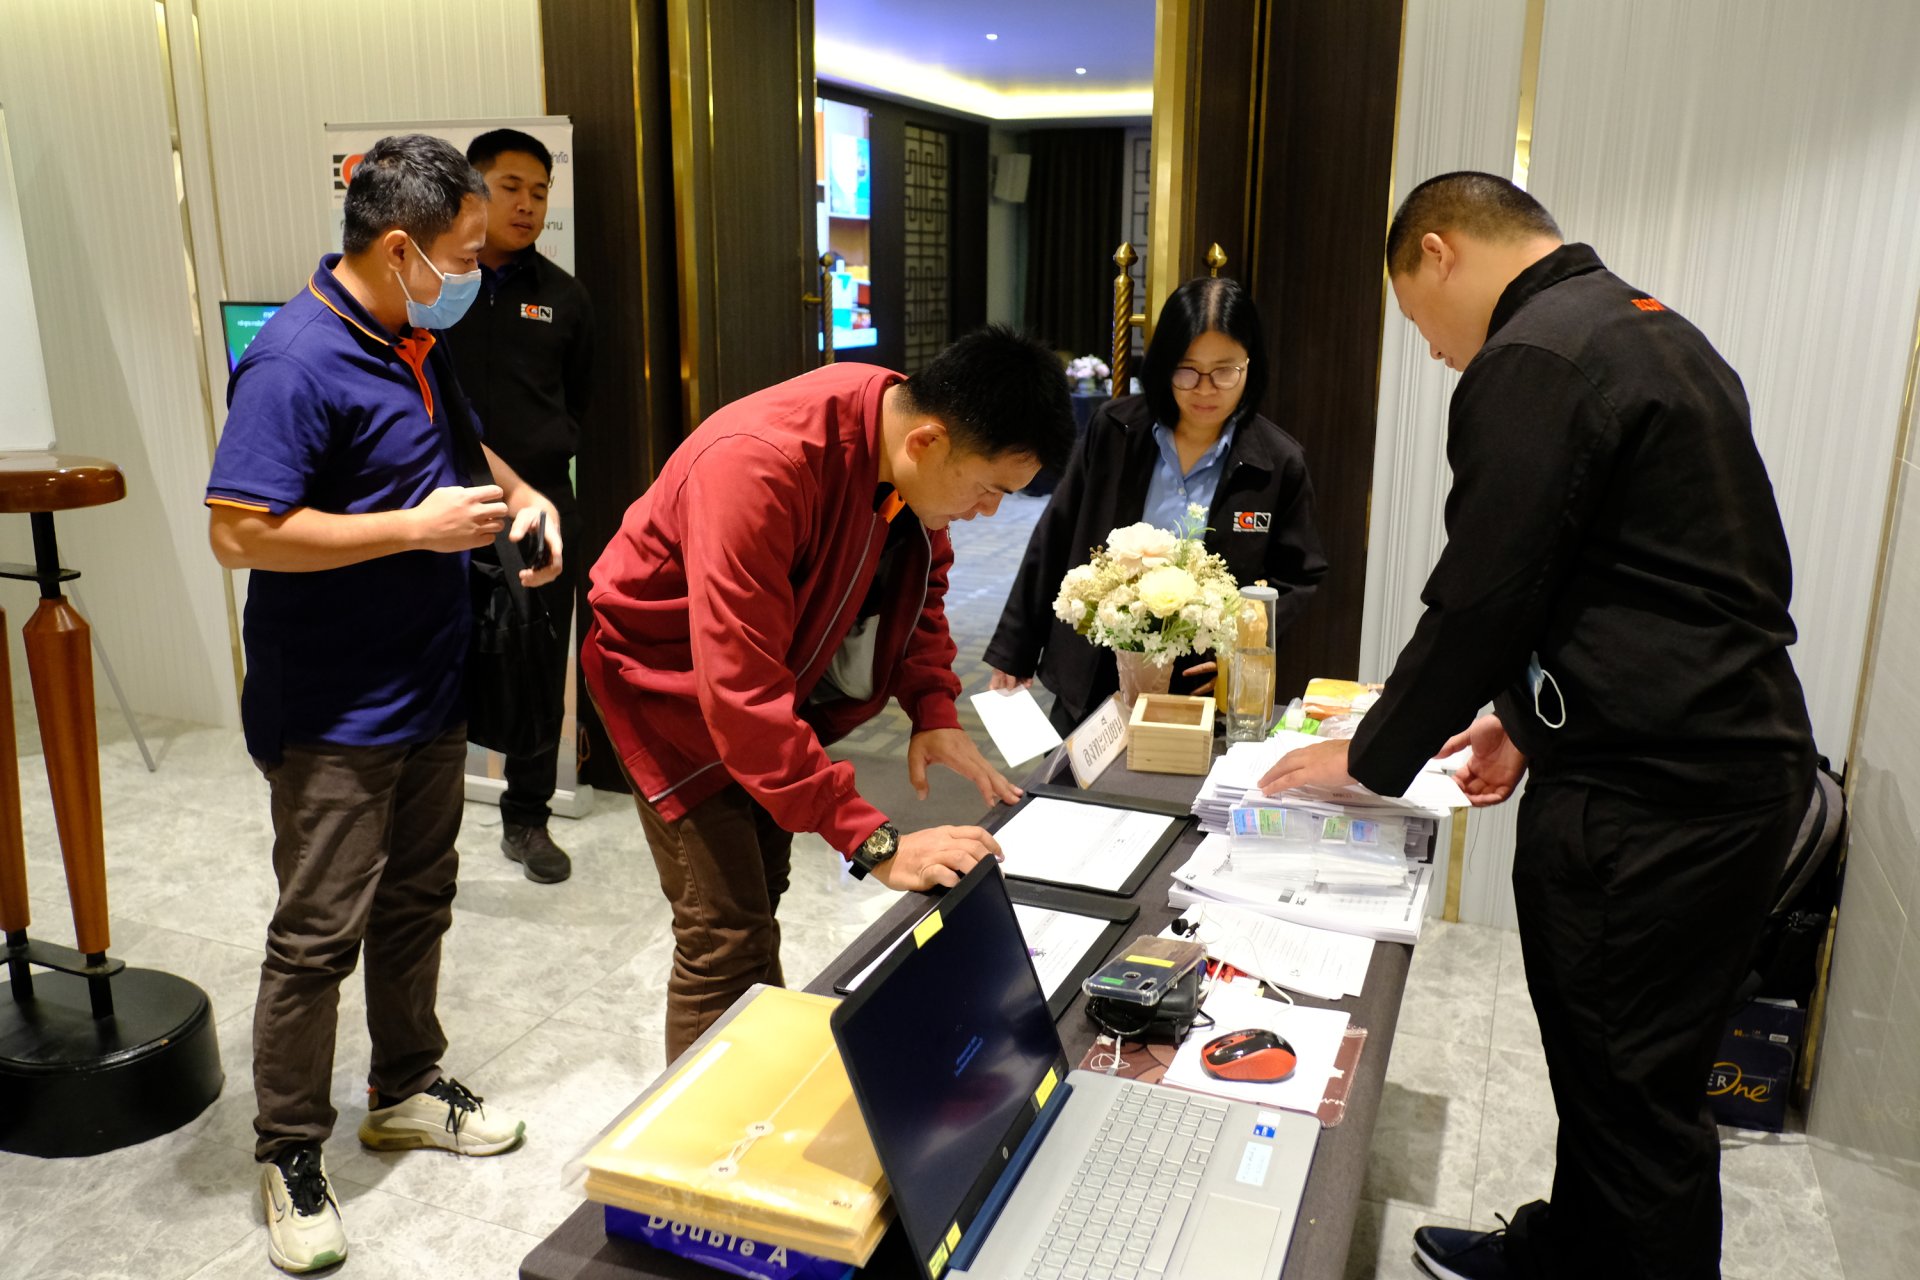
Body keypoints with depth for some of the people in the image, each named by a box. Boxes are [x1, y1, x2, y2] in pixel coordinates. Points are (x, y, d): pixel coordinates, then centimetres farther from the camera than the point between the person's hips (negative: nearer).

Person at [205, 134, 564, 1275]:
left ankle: (407, 1090, 38)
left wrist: (516, 495, 5)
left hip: (430, 688, 9)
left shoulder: (413, 342, 8)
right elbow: (242, 533, -25)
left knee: (418, 903, 19)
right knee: (320, 934, 3)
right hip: (336, 714, -9)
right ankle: (290, 1154, 22)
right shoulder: (297, 361, -21)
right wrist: (419, 525, -22)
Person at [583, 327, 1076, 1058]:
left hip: (777, 671, 7)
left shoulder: (920, 451, -14)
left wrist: (933, 709, -10)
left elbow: (921, 577, 5)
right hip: (673, 676, -7)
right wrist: (874, 843, -39)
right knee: (728, 940, -9)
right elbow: (742, 691, -39)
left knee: (761, 897, 16)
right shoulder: (758, 467, -38)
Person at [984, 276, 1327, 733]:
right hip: (1095, 676, 2)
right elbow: (1055, 543, 0)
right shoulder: (1114, 430, -5)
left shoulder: (1279, 463, -8)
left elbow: (1297, 579, 1)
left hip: (1205, 686, -1)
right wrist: (1014, 651, 1)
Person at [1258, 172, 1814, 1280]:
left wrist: (1373, 759, -1)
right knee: (1603, 1065, 23)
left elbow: (1481, 596, -16)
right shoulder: (1649, 328, 16)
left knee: (1634, 1098, 4)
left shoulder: (1533, 361, -16)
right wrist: (1532, 717, 22)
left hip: (1653, 800, -10)